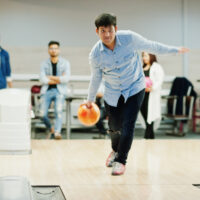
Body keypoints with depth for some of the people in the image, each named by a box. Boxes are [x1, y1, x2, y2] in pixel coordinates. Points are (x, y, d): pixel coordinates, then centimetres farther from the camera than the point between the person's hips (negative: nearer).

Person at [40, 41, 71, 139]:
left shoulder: (65, 63, 8)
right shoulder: (44, 64, 10)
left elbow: (66, 78, -6)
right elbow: (43, 80, -4)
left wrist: (51, 77, -4)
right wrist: (59, 79, -6)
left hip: (59, 91, -1)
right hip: (47, 91, 1)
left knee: (58, 111, -27)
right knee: (43, 114, -17)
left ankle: (57, 132, -39)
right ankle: (51, 129, 8)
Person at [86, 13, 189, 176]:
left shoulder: (129, 38, -21)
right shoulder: (95, 54, -17)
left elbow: (150, 46, -3)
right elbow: (96, 77, 1)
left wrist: (174, 50, 7)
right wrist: (90, 99, 13)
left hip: (135, 89, -1)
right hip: (113, 93, 2)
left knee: (128, 126, -14)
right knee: (114, 127, 8)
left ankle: (121, 161, 3)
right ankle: (116, 150, 43)